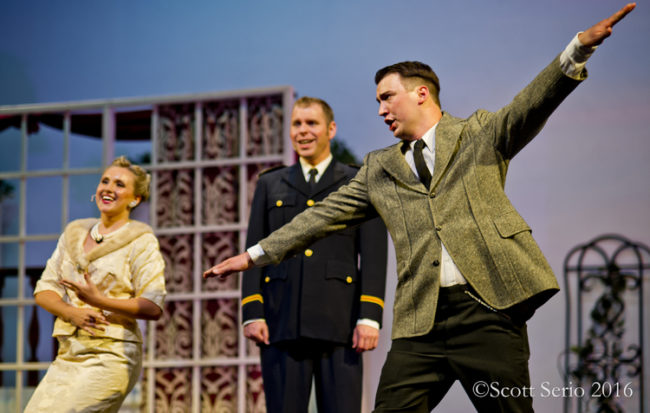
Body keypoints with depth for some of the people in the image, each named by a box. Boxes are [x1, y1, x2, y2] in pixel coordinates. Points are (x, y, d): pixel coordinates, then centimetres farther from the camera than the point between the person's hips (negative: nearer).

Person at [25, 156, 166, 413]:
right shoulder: (75, 233, 15)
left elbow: (154, 307, -9)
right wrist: (72, 313, -10)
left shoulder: (141, 242, -2)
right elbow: (43, 290, 11)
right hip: (68, 355, 6)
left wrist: (99, 301, -19)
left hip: (112, 357, -6)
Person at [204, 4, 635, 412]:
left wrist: (578, 50, -23)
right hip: (421, 320, 4)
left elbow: (530, 107, -5)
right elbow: (323, 215, 22)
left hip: (487, 308, -3)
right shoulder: (379, 169, 22)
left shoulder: (479, 134, 11)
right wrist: (256, 254, 19)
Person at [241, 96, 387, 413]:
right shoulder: (270, 184, 20)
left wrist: (369, 317, -7)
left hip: (339, 323, -2)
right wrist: (252, 313, 0)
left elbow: (373, 255, 5)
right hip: (282, 324, 2)